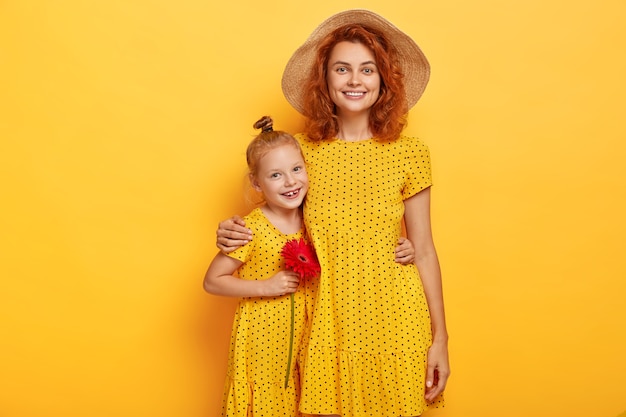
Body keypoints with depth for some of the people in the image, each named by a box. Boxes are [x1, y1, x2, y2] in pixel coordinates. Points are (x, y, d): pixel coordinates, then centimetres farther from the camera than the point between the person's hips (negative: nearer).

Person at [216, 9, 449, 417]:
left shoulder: (409, 154, -4)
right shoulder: (302, 151, 0)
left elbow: (423, 251, -1)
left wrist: (440, 339, 0)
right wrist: (234, 234, -5)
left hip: (394, 320, -1)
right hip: (327, 322, 1)